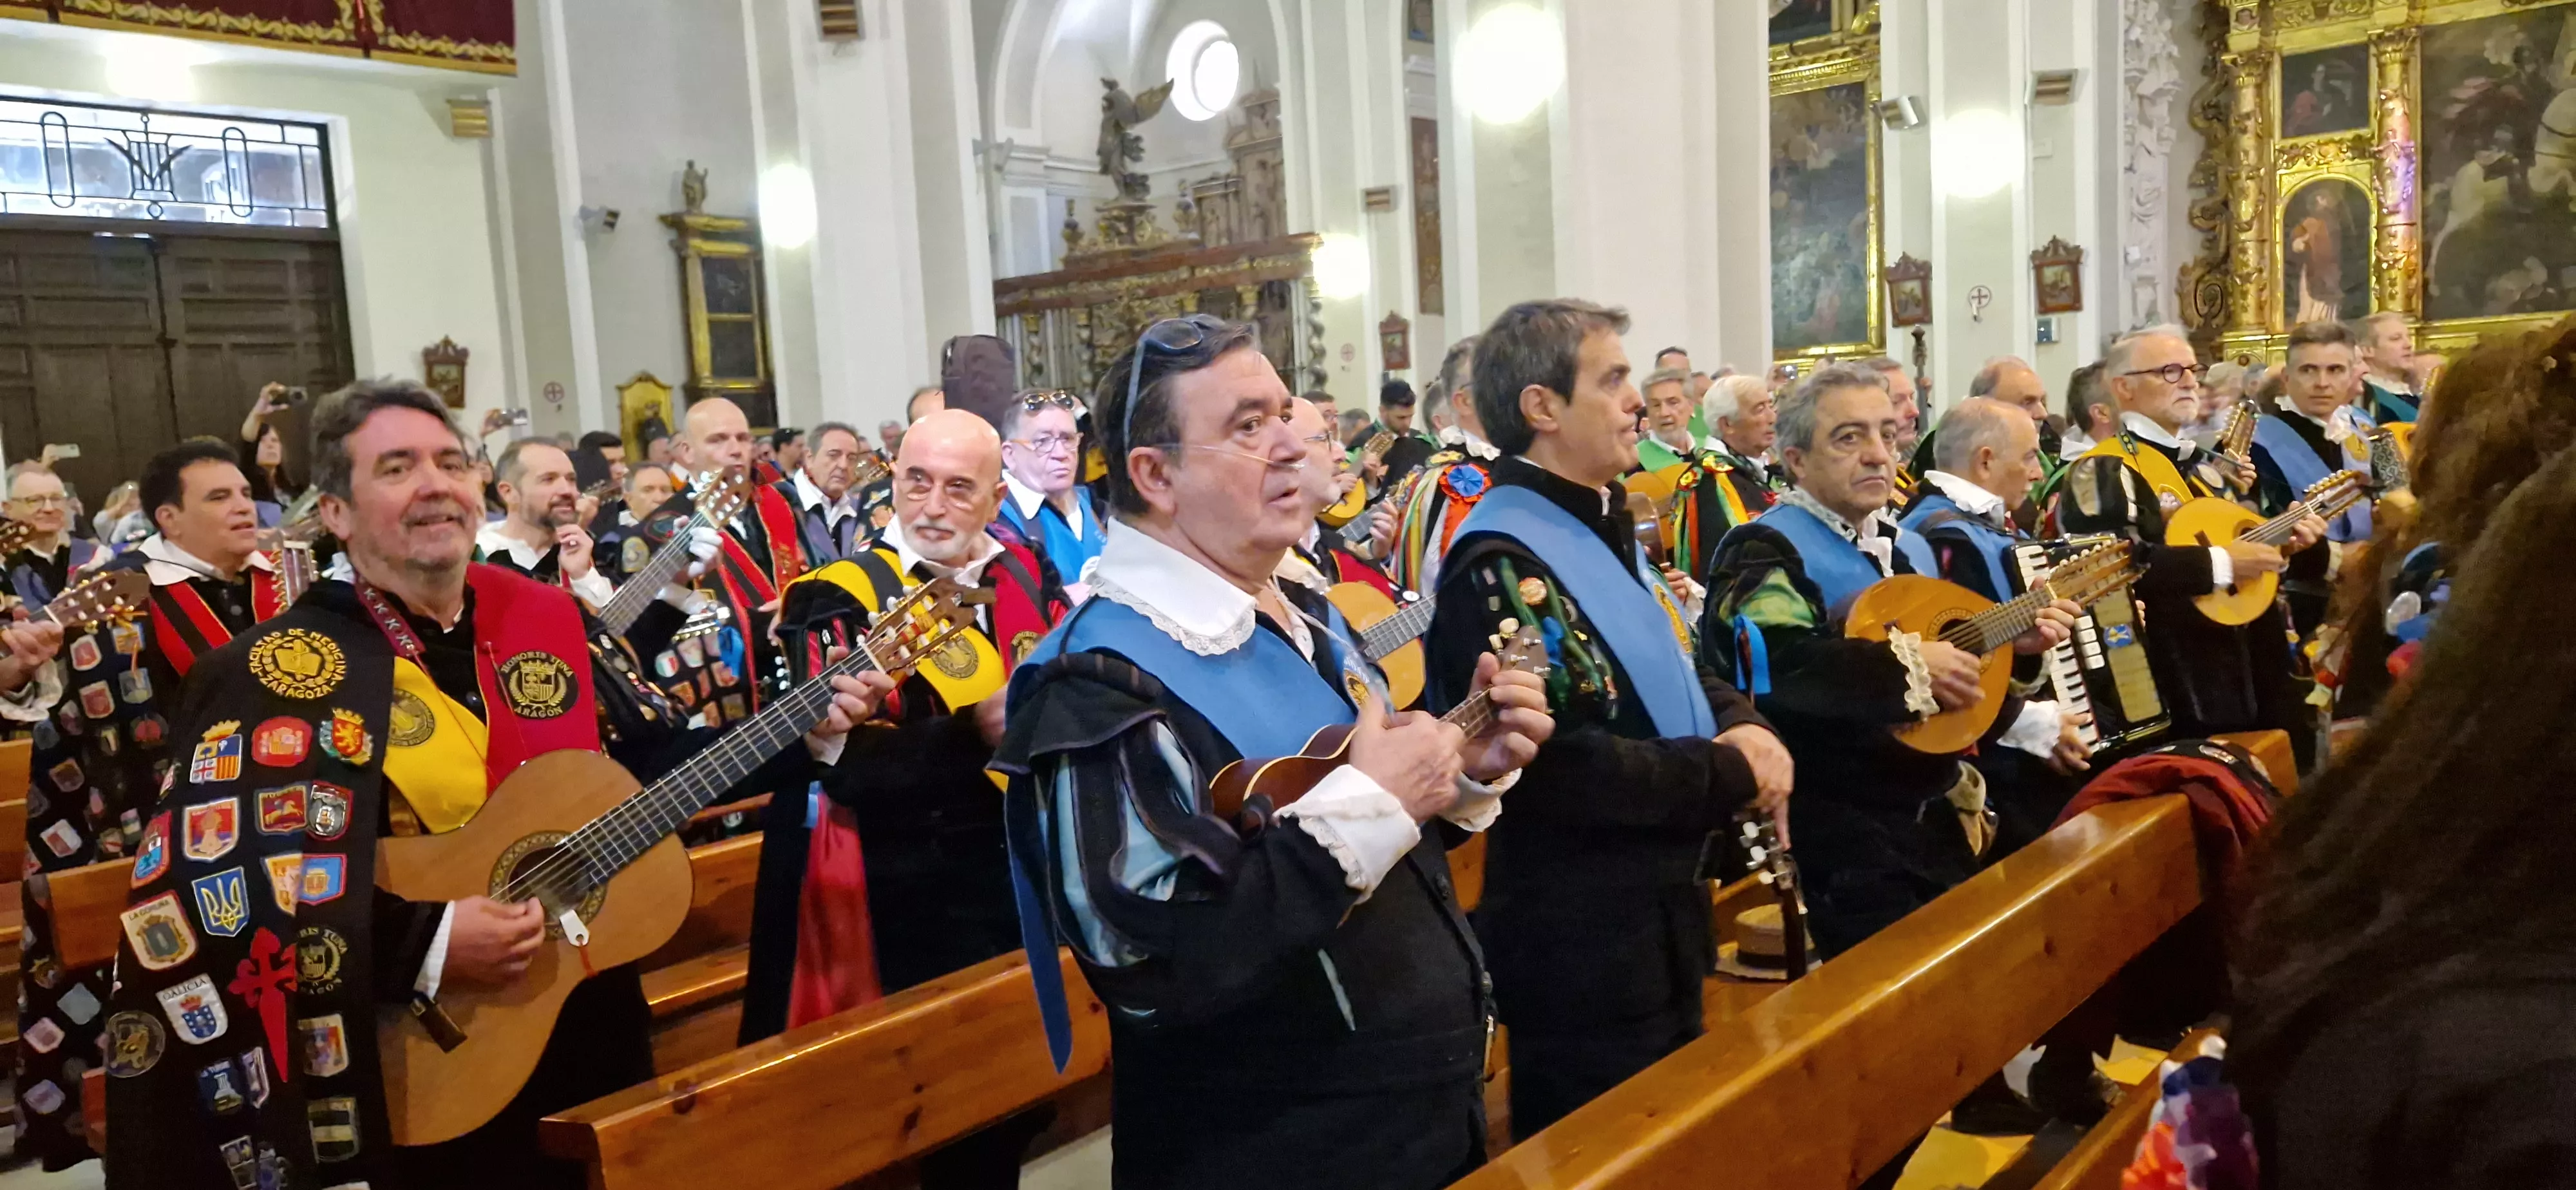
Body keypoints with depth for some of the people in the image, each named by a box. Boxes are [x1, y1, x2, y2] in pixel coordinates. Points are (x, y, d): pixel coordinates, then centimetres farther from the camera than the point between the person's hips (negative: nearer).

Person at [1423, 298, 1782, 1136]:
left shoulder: (1602, 531, 11)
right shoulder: (1501, 563, -23)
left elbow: (1670, 674, 19)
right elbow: (1555, 765, -30)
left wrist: (1739, 725, -3)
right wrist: (1730, 775, -20)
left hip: (1660, 913, 10)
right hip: (1579, 946, -10)